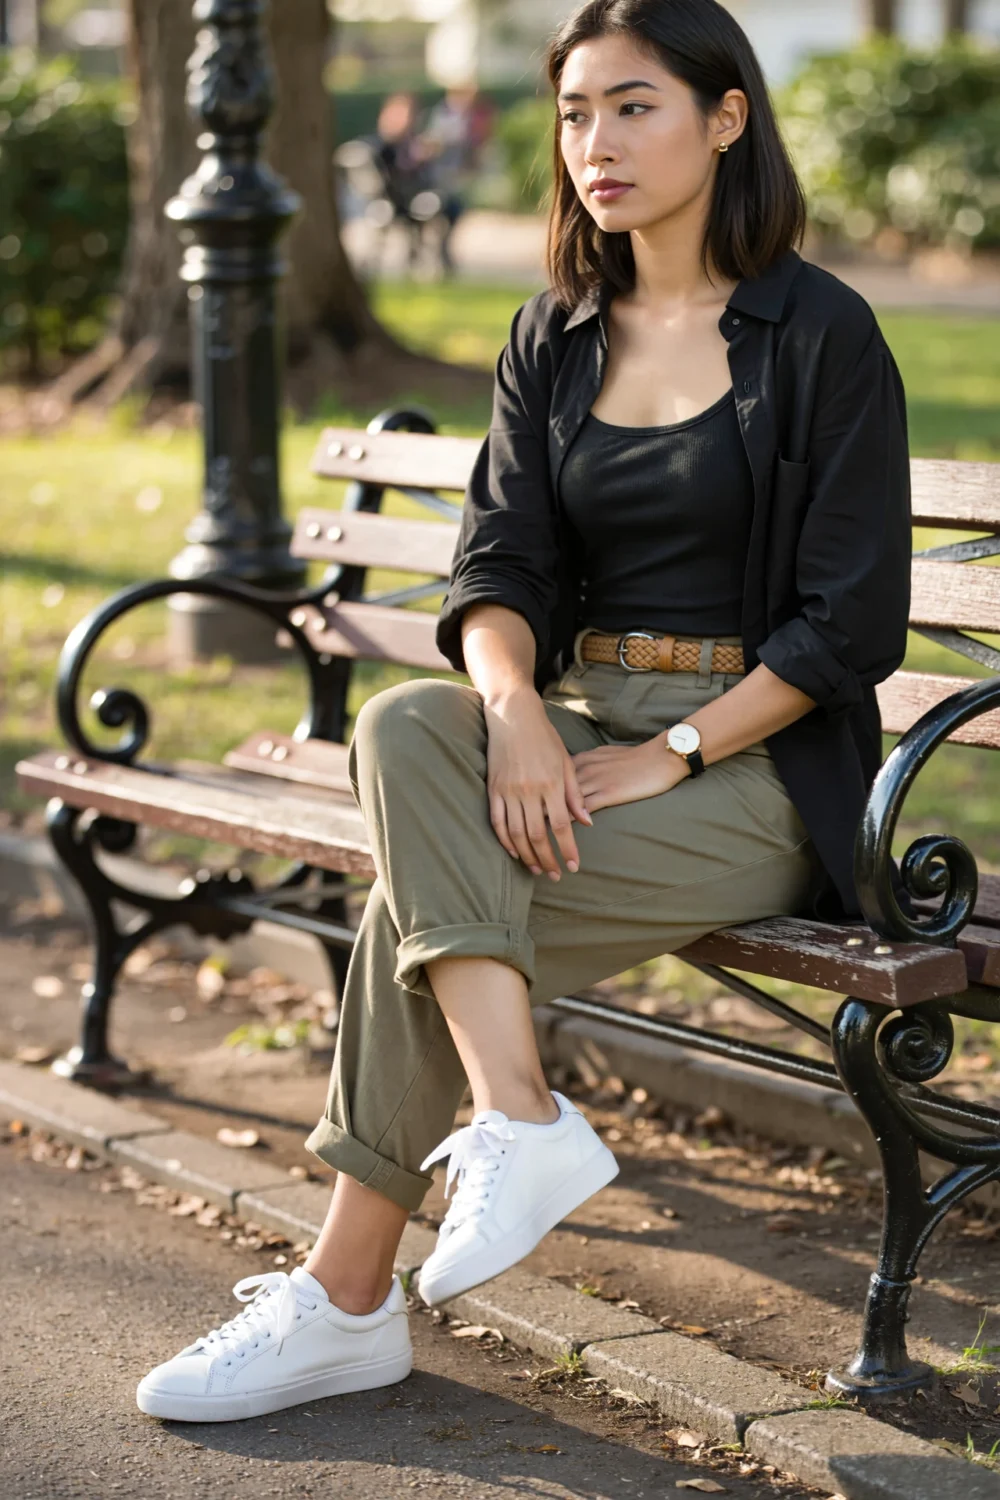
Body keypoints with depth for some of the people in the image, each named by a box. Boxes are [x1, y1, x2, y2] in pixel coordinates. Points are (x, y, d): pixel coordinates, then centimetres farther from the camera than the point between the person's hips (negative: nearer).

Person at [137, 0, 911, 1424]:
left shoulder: (822, 335, -5)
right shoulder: (555, 337, 12)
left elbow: (852, 623, -10)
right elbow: (500, 563, 1)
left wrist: (674, 753, -17)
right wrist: (513, 706, -20)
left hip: (757, 760, -5)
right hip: (575, 718, 5)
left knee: (421, 896, -25)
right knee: (401, 729, -29)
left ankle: (346, 1299, -16)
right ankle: (520, 1119, -34)